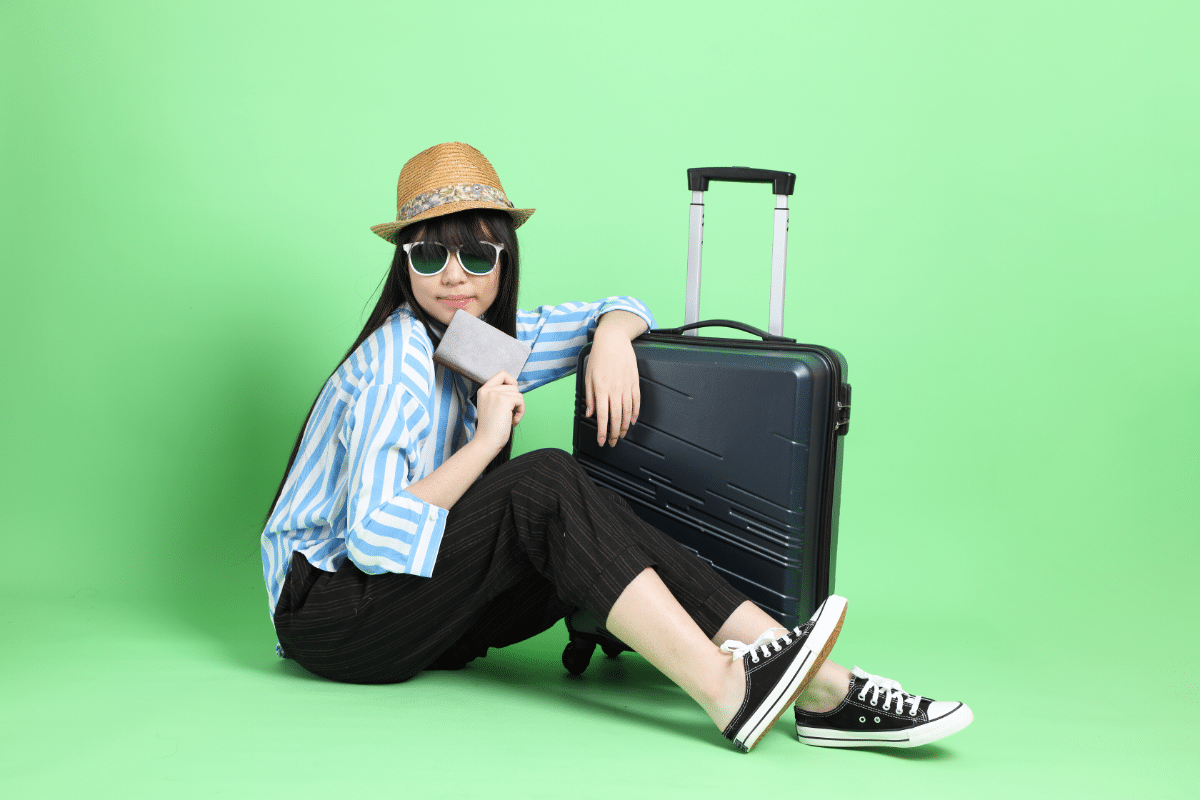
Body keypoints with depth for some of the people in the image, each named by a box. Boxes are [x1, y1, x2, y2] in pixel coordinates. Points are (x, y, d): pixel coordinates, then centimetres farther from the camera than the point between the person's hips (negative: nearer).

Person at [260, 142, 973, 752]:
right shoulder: (398, 363, -19)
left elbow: (616, 309, 17)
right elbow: (373, 539, -28)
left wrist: (611, 335, -7)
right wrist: (487, 439, -24)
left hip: (425, 592, 7)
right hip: (333, 606, -7)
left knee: (588, 527, -17)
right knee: (545, 483, -27)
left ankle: (822, 689, -26)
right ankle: (728, 692, -36)